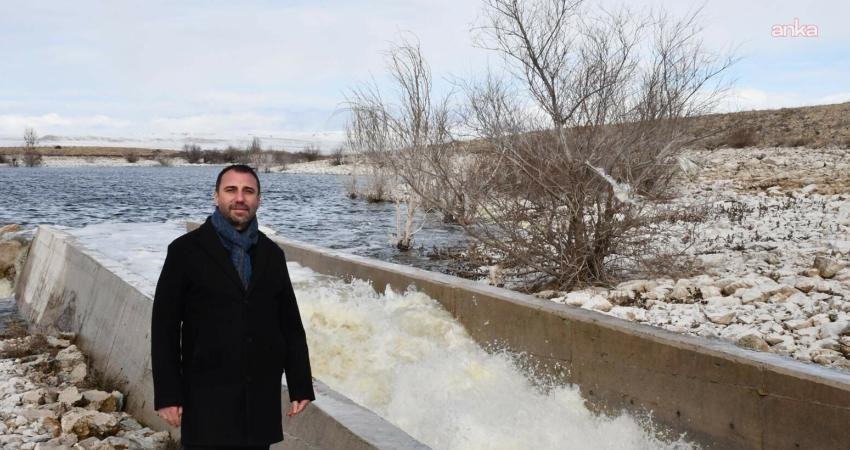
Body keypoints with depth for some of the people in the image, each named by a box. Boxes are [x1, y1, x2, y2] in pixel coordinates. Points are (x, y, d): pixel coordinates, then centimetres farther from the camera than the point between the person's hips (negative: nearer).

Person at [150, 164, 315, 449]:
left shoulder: (272, 254, 8)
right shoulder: (185, 250, -3)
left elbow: (291, 324, 9)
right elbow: (164, 326, -4)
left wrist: (301, 385, 6)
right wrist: (167, 394, -8)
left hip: (262, 394, 4)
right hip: (207, 395, -3)